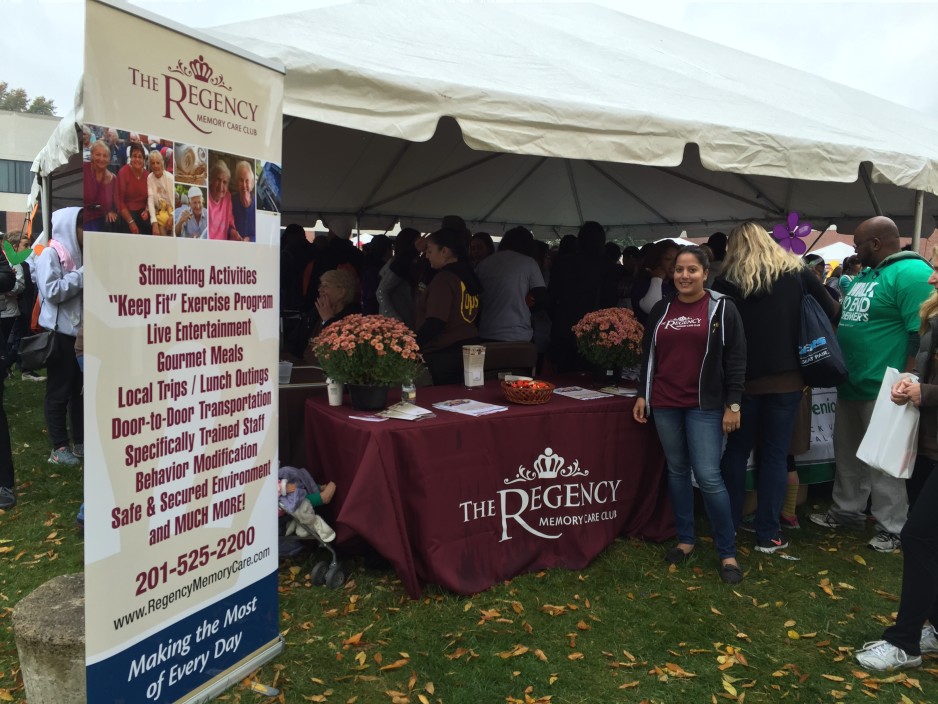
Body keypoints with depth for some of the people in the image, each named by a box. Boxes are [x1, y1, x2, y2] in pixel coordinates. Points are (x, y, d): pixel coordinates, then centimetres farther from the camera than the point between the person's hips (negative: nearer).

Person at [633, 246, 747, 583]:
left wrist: (733, 404, -7)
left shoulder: (721, 308, -2)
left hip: (705, 405, -4)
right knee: (677, 470, 12)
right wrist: (642, 395, 11)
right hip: (665, 404, 4)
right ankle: (686, 539, 26)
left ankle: (728, 552, 7)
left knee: (708, 476, -7)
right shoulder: (661, 309, 9)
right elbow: (649, 355, 15)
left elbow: (735, 359, -3)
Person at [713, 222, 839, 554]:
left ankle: (728, 523, 23)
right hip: (786, 378, 1)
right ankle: (768, 534, 12)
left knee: (736, 450, 15)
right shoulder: (796, 272, 2)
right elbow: (831, 312, 6)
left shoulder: (727, 281, -3)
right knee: (775, 454, 8)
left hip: (743, 379, 0)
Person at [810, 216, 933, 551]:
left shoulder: (912, 273, -16)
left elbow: (922, 336, -21)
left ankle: (892, 529, 16)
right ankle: (847, 510, 35)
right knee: (847, 453, 19)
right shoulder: (863, 276, 14)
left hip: (882, 388, -9)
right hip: (851, 384, 9)